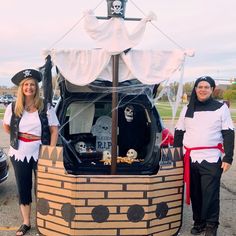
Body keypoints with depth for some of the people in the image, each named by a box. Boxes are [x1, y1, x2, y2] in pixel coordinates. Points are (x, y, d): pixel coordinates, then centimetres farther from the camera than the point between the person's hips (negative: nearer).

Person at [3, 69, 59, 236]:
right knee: (23, 188, 10)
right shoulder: (13, 108, 2)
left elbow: (54, 130, -5)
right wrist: (18, 138, 7)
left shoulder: (45, 108, -4)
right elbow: (6, 127, 17)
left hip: (40, 153, -2)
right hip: (19, 153, 2)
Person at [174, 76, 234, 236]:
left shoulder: (221, 108, 1)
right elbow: (179, 132, 14)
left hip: (212, 159, -3)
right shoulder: (187, 109, 11)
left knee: (210, 193, -3)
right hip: (190, 159, 3)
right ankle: (198, 221, 25)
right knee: (195, 193, 10)